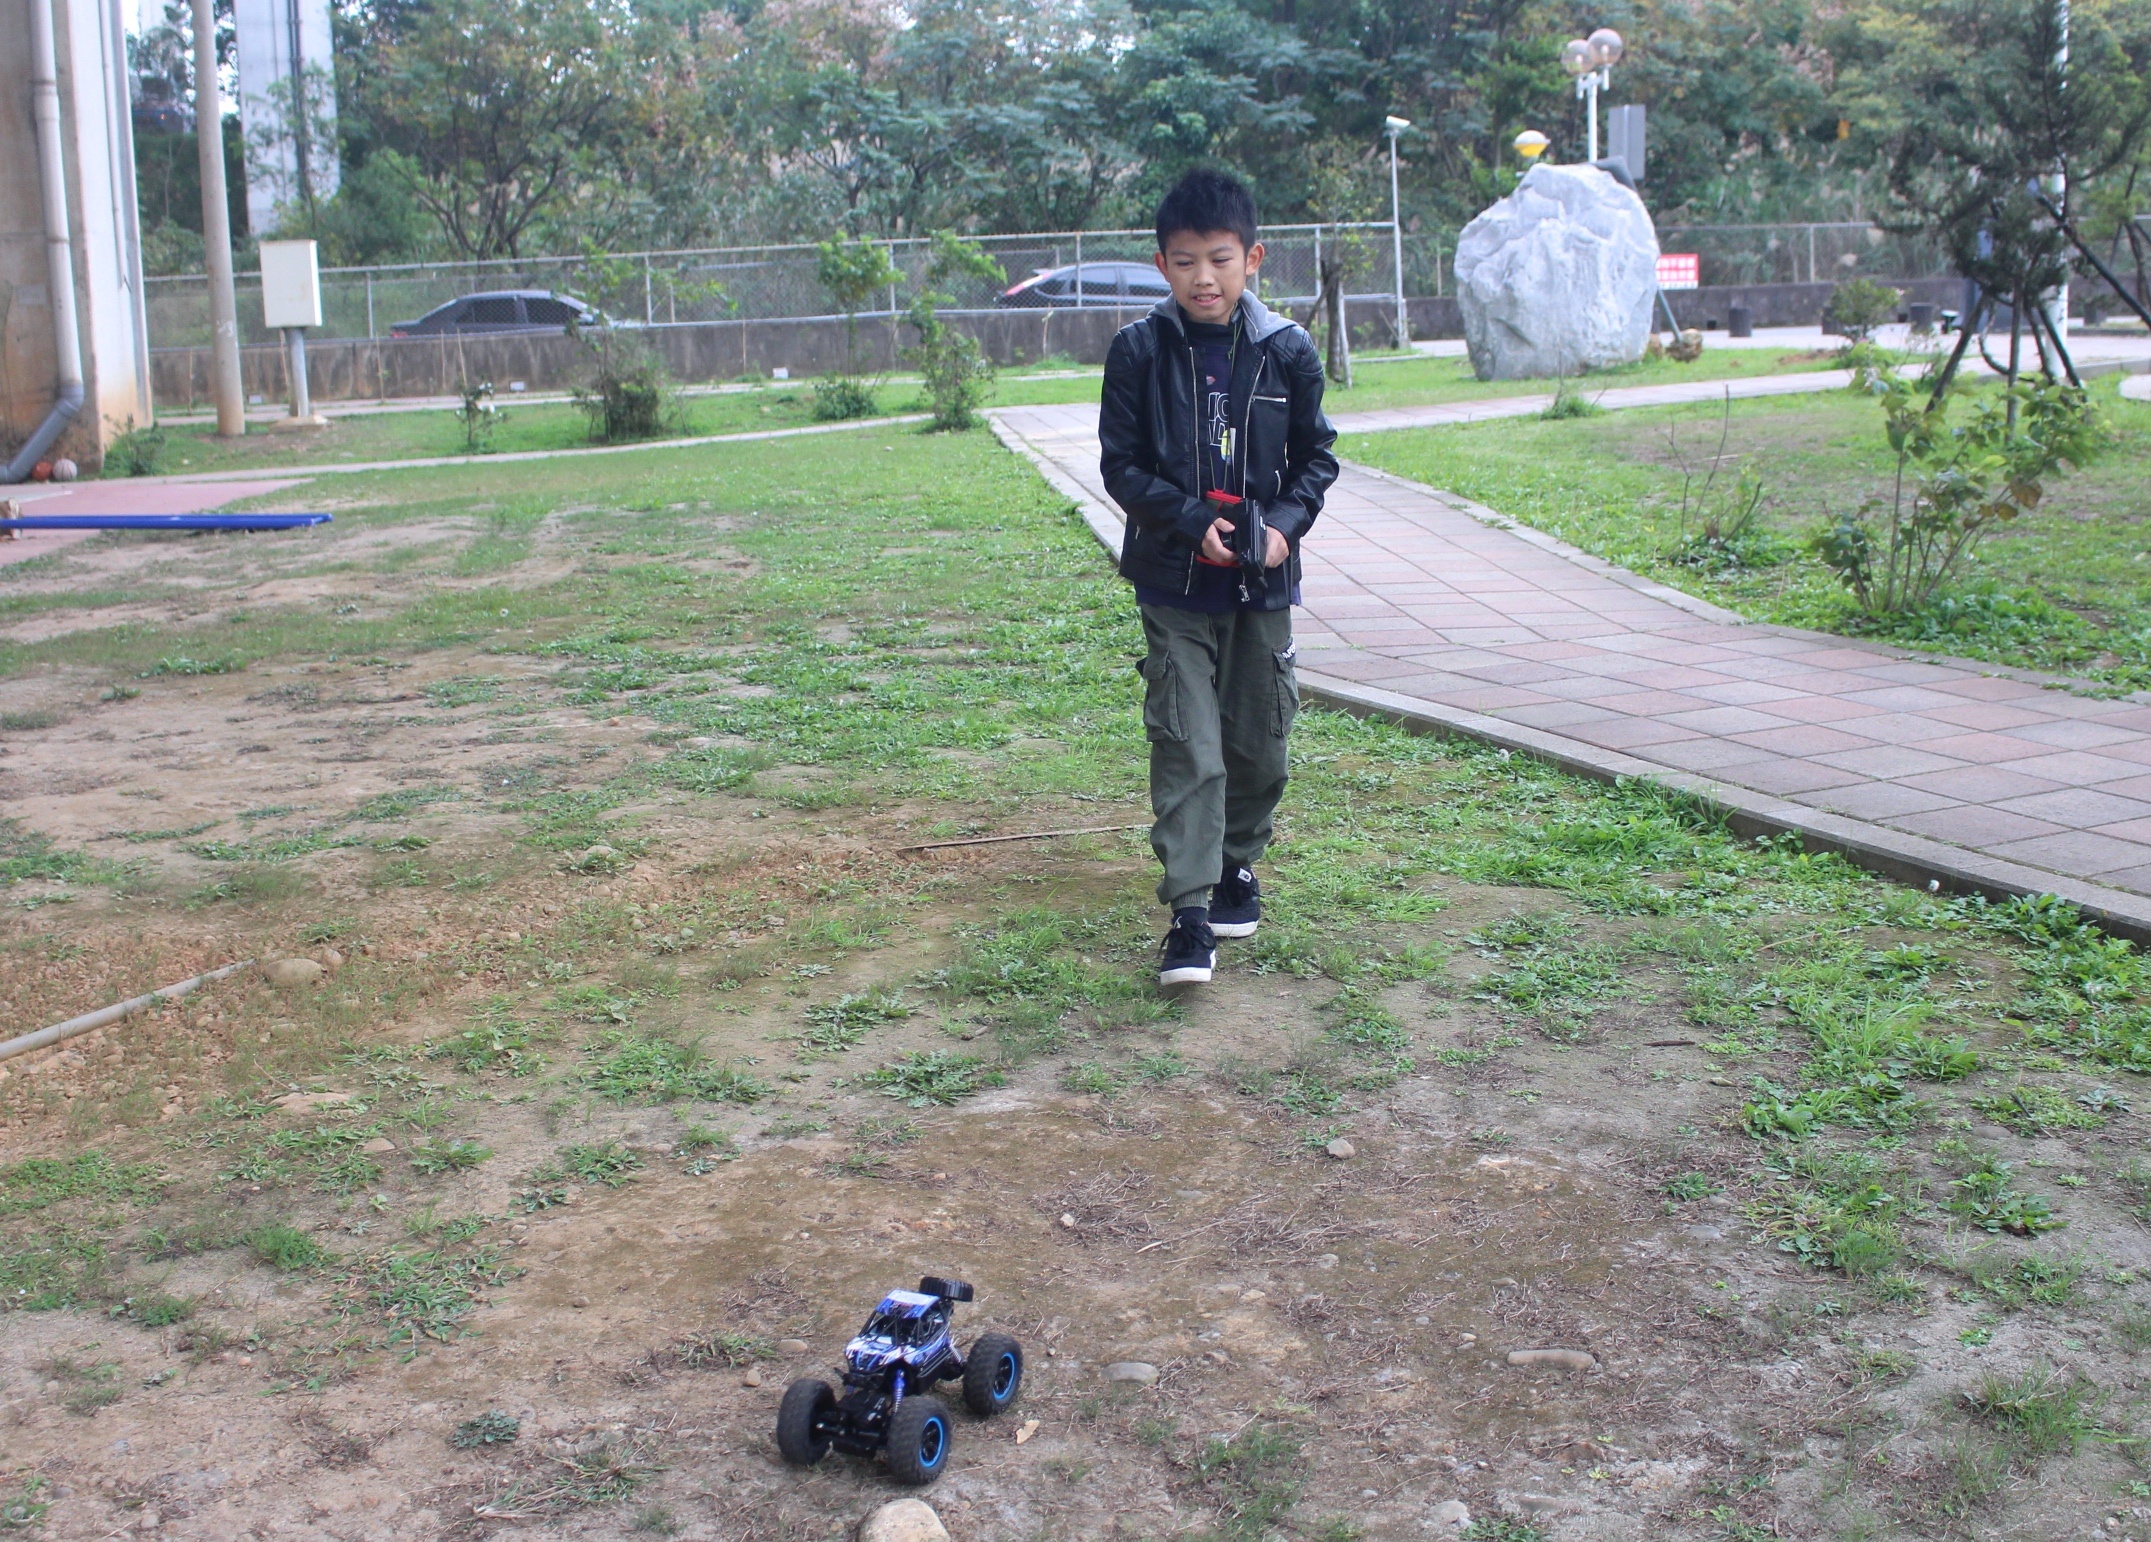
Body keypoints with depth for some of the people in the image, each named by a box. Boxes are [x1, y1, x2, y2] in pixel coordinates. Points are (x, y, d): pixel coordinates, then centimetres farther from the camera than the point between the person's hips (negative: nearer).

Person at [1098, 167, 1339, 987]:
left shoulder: (1287, 350, -1)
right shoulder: (1139, 351, -5)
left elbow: (1317, 455, 6)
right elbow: (1121, 464, -3)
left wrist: (1286, 521, -11)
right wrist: (1191, 521, -15)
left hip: (1264, 581, 2)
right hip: (1176, 582, -2)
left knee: (1260, 741, 12)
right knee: (1186, 748, -7)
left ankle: (1237, 866, 35)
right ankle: (1190, 914, -7)